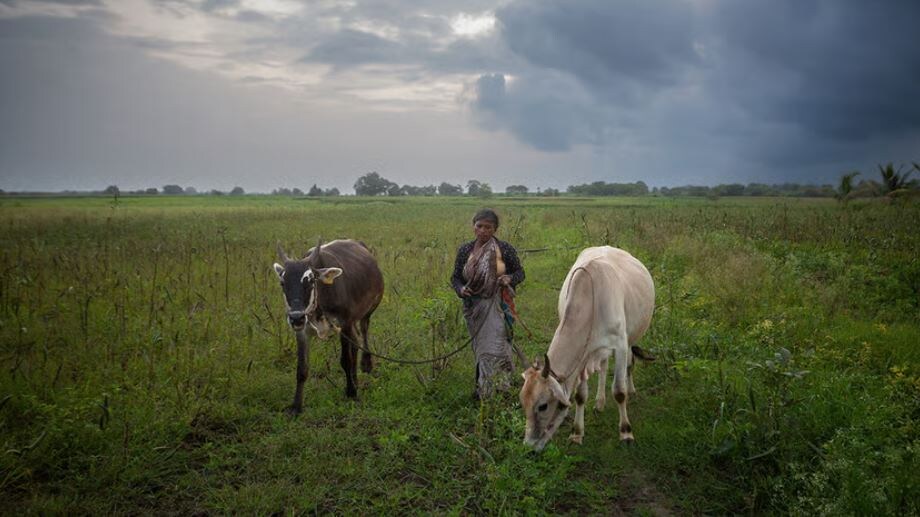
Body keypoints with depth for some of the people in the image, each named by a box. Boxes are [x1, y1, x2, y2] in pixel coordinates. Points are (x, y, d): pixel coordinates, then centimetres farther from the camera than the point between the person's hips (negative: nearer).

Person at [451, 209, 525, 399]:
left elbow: (520, 272, 3)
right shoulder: (465, 250, 1)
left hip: (497, 306, -3)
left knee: (493, 345, -11)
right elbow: (455, 277, 8)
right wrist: (461, 289, -13)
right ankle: (482, 386, 29)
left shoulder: (505, 249, -6)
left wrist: (510, 278, -18)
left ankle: (485, 388, -3)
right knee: (480, 346, 15)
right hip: (474, 306, 3)